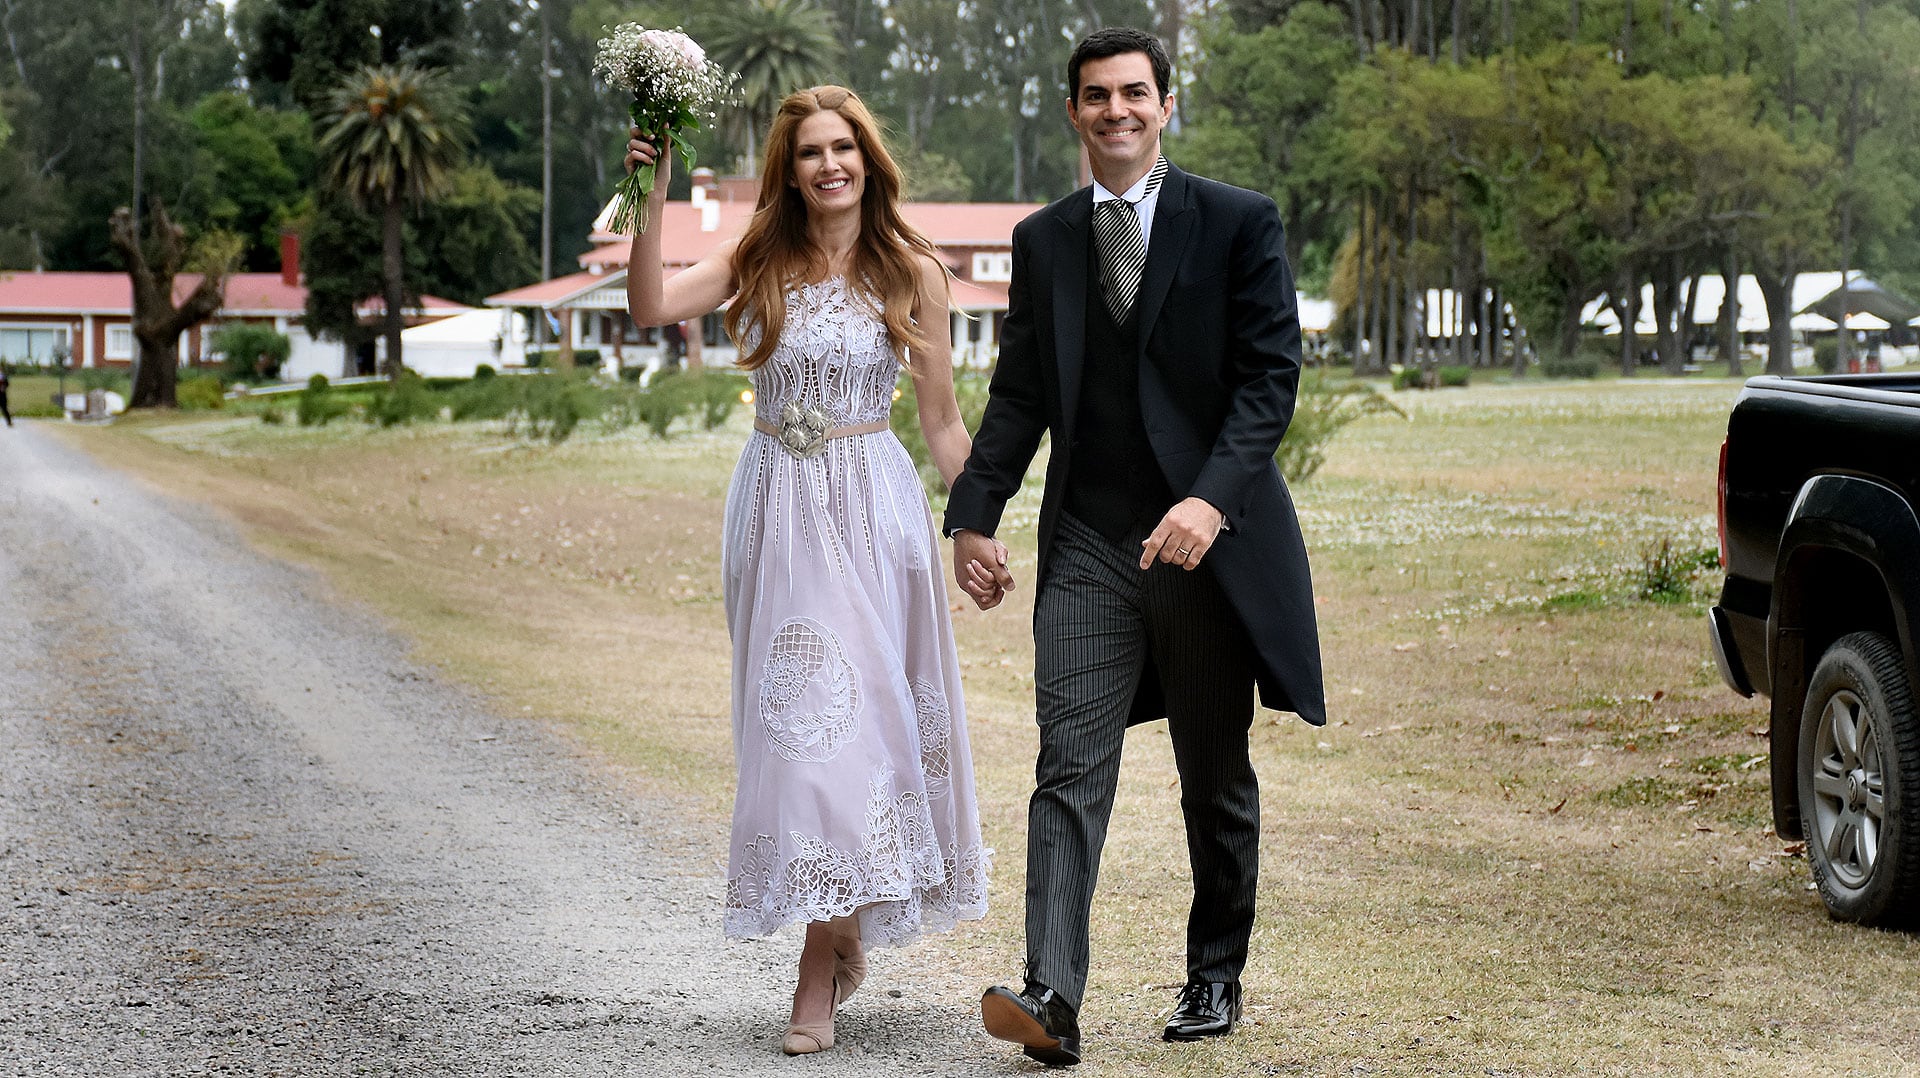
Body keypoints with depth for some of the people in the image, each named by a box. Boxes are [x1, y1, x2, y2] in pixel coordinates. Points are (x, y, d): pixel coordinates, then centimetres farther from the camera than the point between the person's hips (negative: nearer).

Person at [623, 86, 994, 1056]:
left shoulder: (912, 273, 1)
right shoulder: (756, 264, 3)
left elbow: (940, 419, 6)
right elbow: (651, 308, -13)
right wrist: (651, 200, -21)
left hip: (872, 511, -2)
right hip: (775, 510, 2)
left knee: (849, 717, -7)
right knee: (791, 718, 5)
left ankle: (819, 972, -4)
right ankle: (843, 930, 23)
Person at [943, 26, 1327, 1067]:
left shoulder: (1239, 223, -2)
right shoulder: (1042, 240, 10)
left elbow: (1270, 375, -8)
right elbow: (1019, 393, 13)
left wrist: (1212, 496, -22)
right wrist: (972, 514, 3)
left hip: (1208, 540, -2)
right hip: (1087, 544, 2)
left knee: (1216, 776, 11)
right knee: (1070, 771, -9)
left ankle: (1215, 976, 27)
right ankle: (1052, 1000, -17)